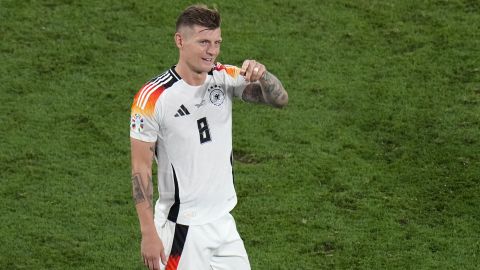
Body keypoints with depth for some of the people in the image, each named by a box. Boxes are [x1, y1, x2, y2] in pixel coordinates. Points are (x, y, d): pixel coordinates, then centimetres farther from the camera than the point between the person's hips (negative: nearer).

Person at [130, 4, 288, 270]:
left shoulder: (225, 78, 0)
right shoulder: (153, 97, -15)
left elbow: (279, 99, -4)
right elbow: (141, 168, -13)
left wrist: (261, 74, -26)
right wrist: (149, 233, -16)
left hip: (224, 221, 6)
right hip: (180, 227, -6)